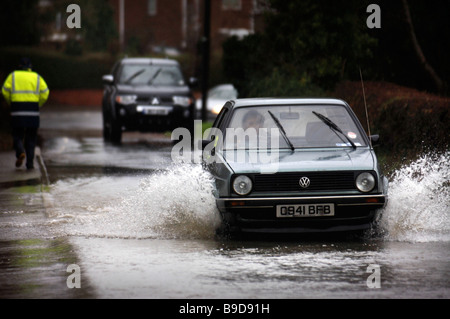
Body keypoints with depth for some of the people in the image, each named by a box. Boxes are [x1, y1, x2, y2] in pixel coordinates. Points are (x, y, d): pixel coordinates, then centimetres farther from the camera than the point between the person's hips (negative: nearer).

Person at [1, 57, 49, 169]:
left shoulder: (13, 76, 6)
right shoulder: (37, 77, 9)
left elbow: (5, 91, -3)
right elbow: (45, 92, -2)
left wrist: (11, 103, 11)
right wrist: (38, 105, 12)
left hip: (17, 111, -1)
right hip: (33, 112, 1)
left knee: (17, 135, 10)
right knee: (31, 138, 10)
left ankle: (20, 152, -19)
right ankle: (30, 163, 4)